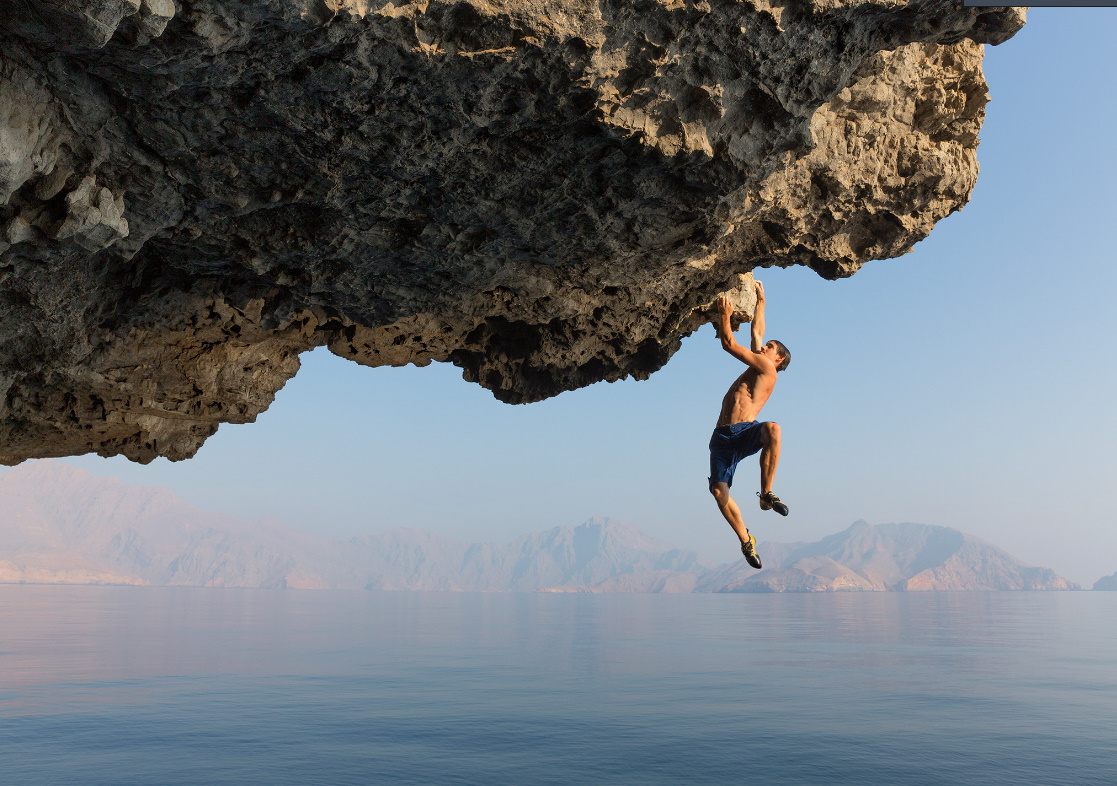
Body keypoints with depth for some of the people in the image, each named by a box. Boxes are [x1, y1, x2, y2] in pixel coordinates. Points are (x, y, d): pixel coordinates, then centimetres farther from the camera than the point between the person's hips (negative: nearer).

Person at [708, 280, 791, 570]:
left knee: (772, 429, -39)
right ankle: (746, 541, 1)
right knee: (719, 490, -13)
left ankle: (767, 494, -28)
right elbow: (756, 333, 36)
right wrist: (760, 301, 44)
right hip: (722, 437, 6)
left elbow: (729, 344, 3)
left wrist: (725, 317, 5)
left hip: (745, 432, -6)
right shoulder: (756, 367, 27)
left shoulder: (767, 368, 7)